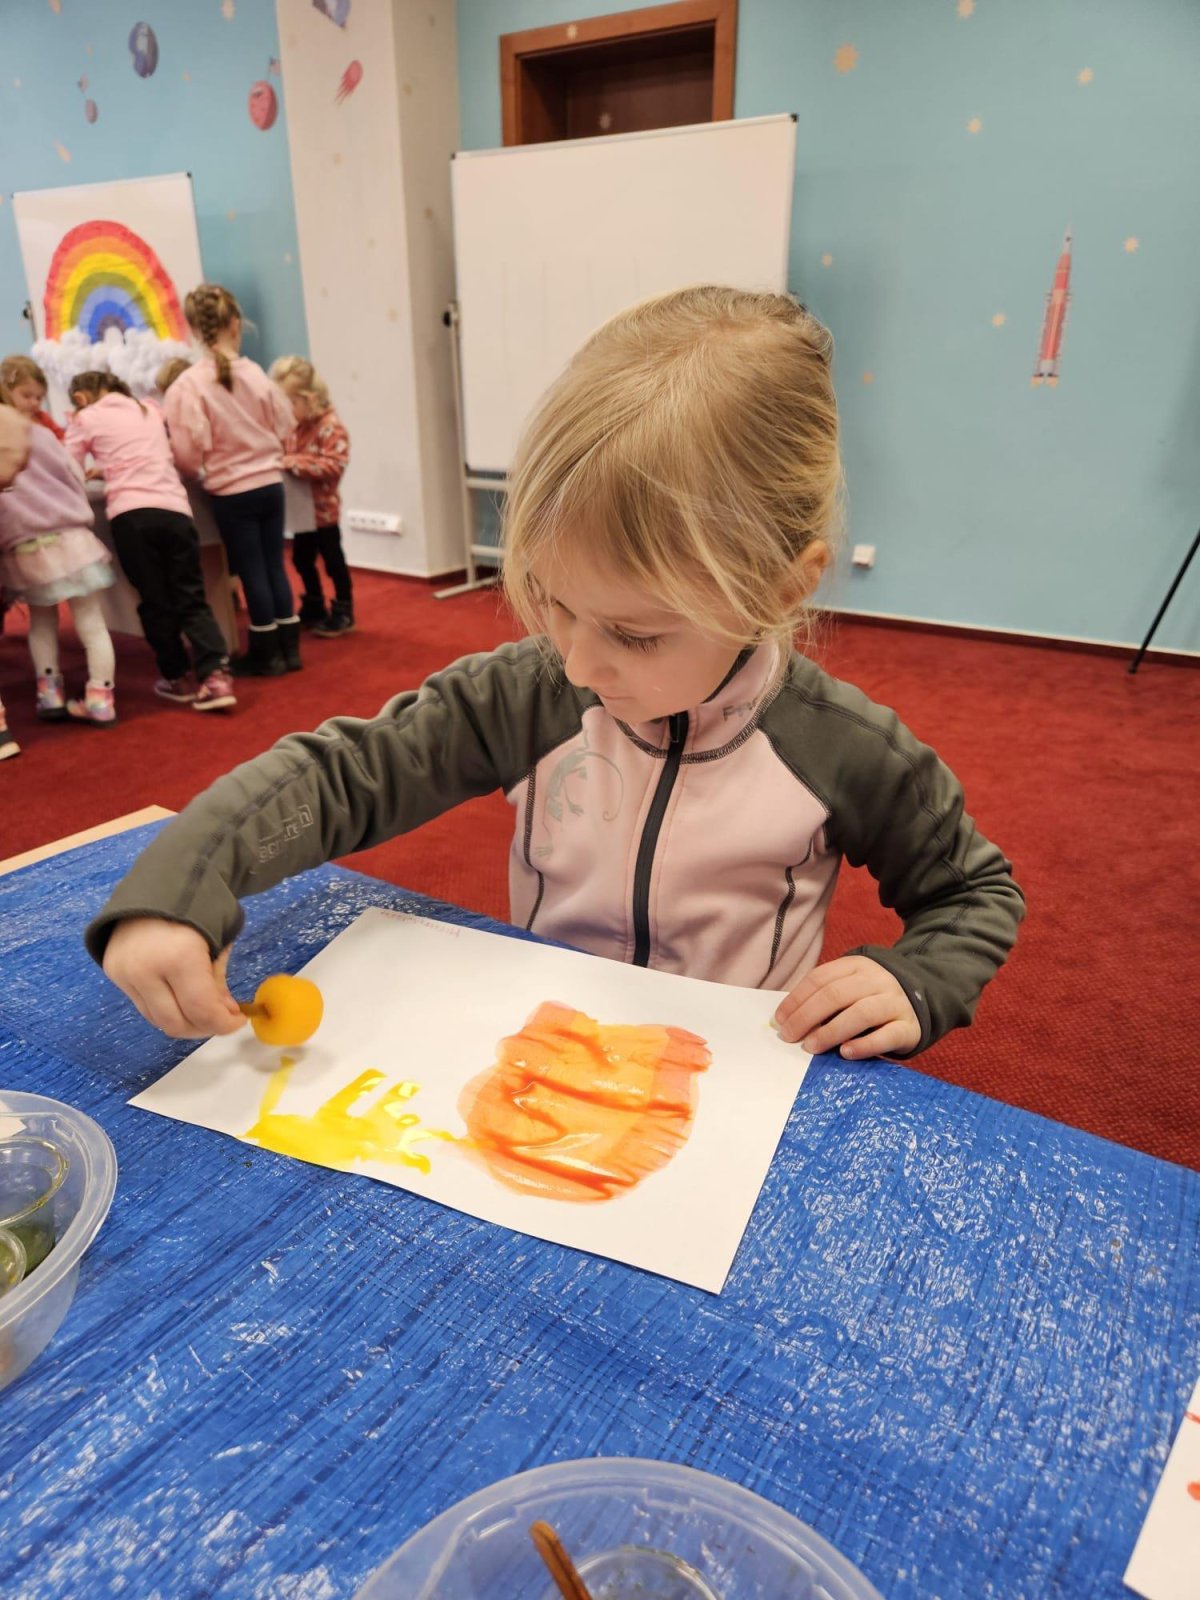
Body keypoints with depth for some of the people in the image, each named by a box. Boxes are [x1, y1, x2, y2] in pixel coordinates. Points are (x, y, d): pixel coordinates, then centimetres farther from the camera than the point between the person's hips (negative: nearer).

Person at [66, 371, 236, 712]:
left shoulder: (85, 419, 12)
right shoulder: (149, 410, 25)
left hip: (131, 515, -3)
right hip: (176, 511, 3)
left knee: (154, 602, 7)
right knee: (191, 600, 3)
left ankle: (180, 678, 14)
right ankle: (215, 677, -12)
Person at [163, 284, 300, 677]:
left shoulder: (189, 384, -13)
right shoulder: (255, 373, -4)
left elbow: (188, 452, -13)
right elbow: (283, 425, 7)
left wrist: (201, 473, 8)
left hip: (232, 493, -3)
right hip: (271, 484, 3)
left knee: (251, 573, 5)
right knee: (274, 566, 12)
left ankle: (266, 654, 15)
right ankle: (288, 648, 19)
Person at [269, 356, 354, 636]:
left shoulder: (331, 425, -18)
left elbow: (334, 465, -28)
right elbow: (280, 452, 14)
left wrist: (292, 462, -32)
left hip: (323, 507, -8)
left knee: (332, 560, 2)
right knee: (302, 559, 16)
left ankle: (343, 613, 12)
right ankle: (314, 607, 30)